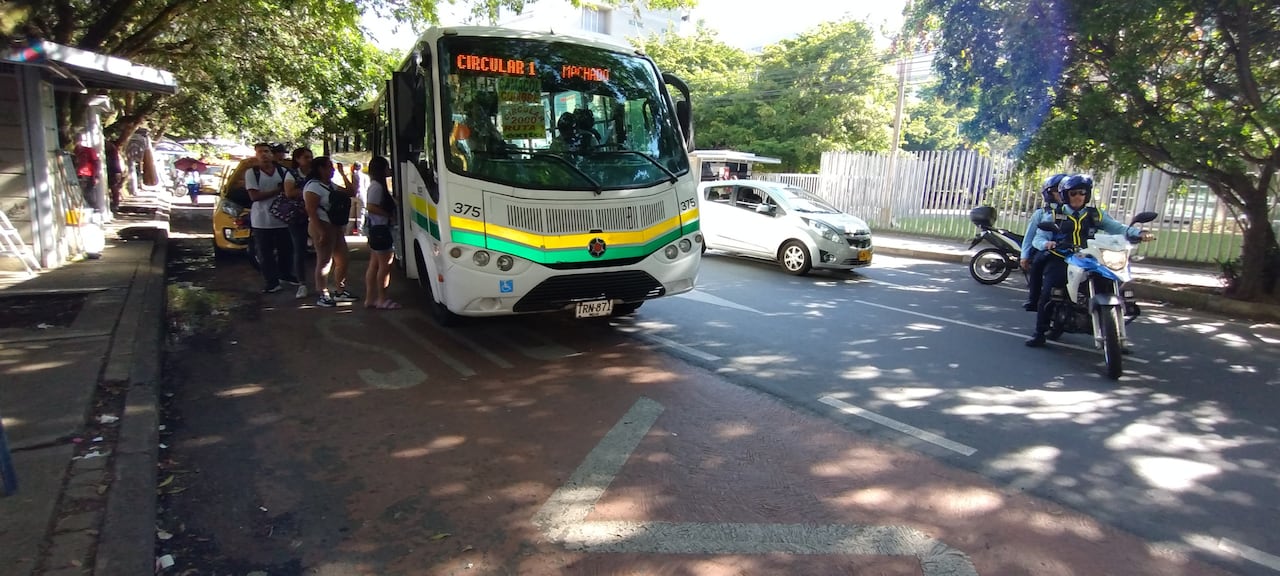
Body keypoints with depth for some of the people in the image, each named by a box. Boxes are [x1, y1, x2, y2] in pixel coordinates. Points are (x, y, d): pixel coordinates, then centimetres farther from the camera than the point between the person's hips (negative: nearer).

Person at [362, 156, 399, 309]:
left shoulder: (377, 185, 16)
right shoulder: (377, 186, -15)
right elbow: (372, 207, -23)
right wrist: (390, 215, -16)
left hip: (376, 229, 10)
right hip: (380, 229, -10)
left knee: (374, 265, 12)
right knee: (385, 265, -4)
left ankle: (370, 298, 16)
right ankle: (382, 299, 3)